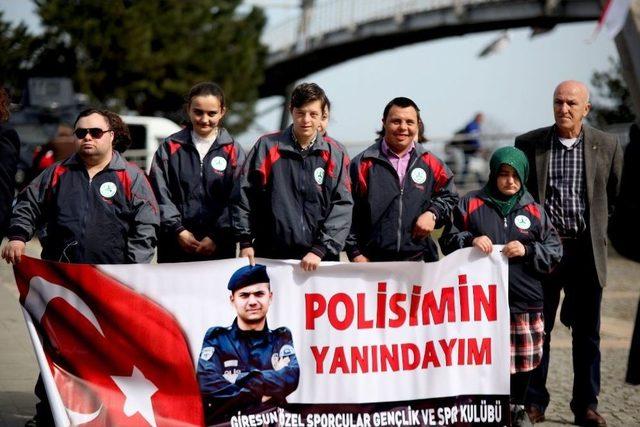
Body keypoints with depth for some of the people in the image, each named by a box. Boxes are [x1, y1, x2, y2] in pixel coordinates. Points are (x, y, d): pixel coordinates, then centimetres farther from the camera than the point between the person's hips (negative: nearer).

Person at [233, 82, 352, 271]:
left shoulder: (335, 154, 6)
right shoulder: (267, 146, 6)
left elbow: (342, 206, 0)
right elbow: (244, 195, 8)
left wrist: (320, 249, -10)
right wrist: (246, 241, 1)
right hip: (269, 256, 0)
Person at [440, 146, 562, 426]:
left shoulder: (534, 211, 12)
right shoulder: (471, 204, 8)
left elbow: (554, 252, 8)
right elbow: (448, 240, 8)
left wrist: (527, 250, -8)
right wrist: (470, 240, -11)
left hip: (525, 302, 2)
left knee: (523, 361, 7)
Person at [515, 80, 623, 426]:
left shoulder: (607, 146, 2)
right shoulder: (528, 144, 0)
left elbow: (615, 195, 13)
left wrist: (595, 228, 10)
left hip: (586, 250, 1)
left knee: (587, 332, 7)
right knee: (537, 329, 4)